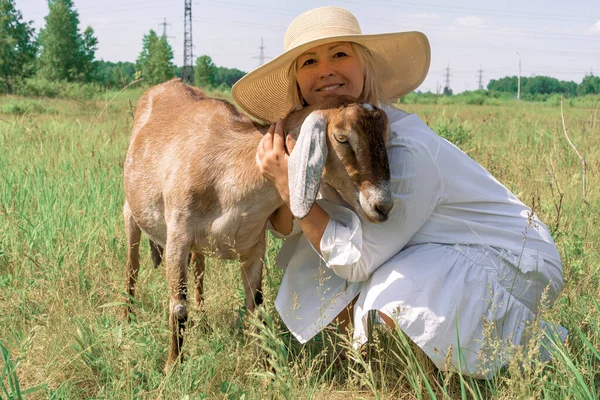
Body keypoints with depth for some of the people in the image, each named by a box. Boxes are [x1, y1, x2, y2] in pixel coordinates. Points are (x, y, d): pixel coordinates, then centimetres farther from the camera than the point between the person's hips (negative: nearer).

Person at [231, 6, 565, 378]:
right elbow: (285, 227, 0)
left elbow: (357, 259, -26)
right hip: (437, 254, 8)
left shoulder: (406, 149, -29)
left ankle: (531, 337, -4)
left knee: (390, 311, -29)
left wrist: (289, 185, -26)